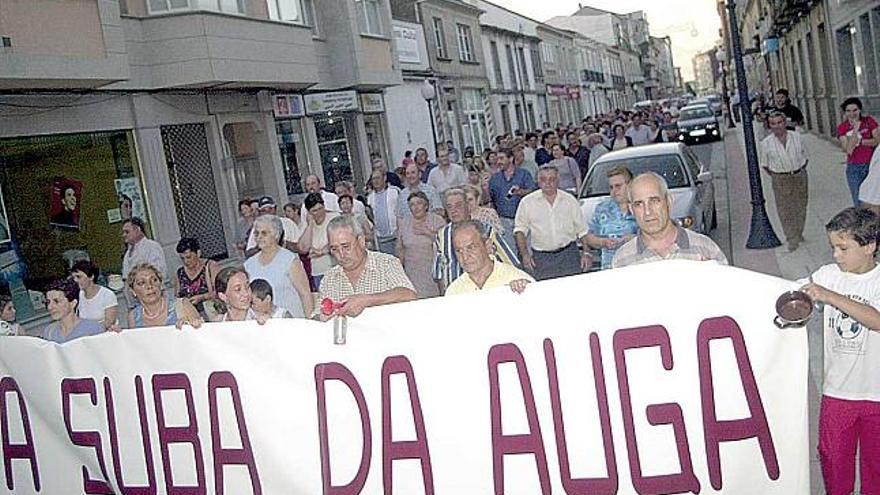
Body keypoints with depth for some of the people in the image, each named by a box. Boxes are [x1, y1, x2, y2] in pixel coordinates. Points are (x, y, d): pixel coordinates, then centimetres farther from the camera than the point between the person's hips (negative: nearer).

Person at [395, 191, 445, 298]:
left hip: (433, 272, -2)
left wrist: (428, 232, -14)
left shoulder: (438, 220, 0)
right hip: (412, 274, 2)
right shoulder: (404, 223, 9)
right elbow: (400, 249, 16)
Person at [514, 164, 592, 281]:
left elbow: (581, 230, 12)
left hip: (569, 254, 1)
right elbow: (520, 230, 5)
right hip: (541, 257, -1)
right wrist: (525, 254, -7)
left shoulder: (570, 200, 9)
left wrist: (586, 252, 2)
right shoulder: (528, 202, 4)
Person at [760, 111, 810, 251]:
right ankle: (792, 239, 5)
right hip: (780, 180, -2)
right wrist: (775, 176, -2)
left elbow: (804, 156, 11)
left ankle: (799, 233, 31)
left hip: (800, 176, 2)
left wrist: (800, 171, 4)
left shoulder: (796, 136, 0)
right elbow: (765, 165, 4)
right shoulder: (766, 143, -5)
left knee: (800, 207, 12)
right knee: (785, 210, -2)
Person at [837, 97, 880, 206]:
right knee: (859, 202, 1)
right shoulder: (842, 127, -3)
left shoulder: (869, 121, 0)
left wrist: (860, 141, -15)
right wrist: (855, 130, -19)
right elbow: (848, 150, -14)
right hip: (854, 169, 0)